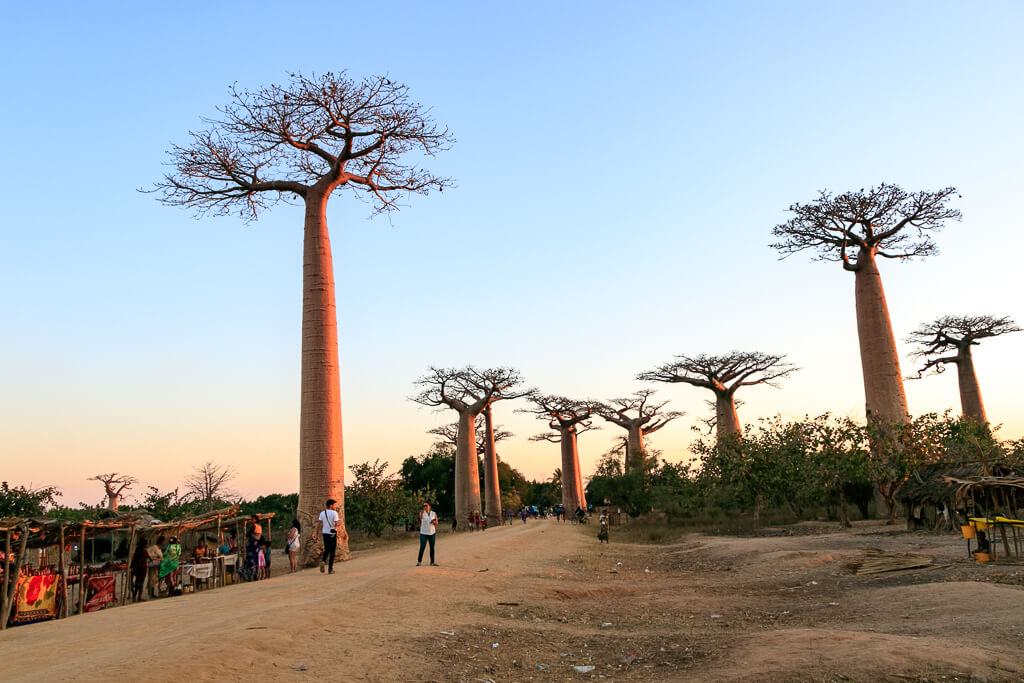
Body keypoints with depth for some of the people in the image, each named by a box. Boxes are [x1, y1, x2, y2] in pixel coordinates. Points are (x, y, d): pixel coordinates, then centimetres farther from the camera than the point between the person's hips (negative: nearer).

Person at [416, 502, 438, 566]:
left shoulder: (434, 513, -2)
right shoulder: (422, 513, -10)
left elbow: (436, 523, 5)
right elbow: (420, 517, -34)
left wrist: (434, 522, -20)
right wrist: (421, 513, -56)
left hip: (432, 533, 3)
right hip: (424, 533, -3)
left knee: (432, 548, 5)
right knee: (422, 548, -8)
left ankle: (432, 562, 12)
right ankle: (419, 562, 6)